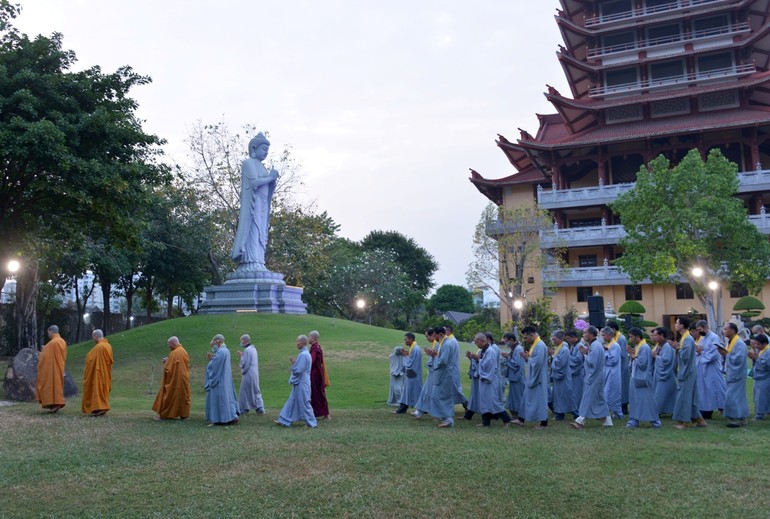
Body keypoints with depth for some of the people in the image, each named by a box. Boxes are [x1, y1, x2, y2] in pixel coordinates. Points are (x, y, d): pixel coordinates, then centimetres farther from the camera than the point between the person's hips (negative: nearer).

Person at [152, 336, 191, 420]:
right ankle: (184, 414, 11)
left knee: (168, 396, 3)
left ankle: (163, 415, 11)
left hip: (174, 380, -8)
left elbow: (168, 368, -19)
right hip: (184, 379, 8)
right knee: (183, 395, 11)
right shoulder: (184, 351, 5)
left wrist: (166, 362, 2)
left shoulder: (174, 353, -19)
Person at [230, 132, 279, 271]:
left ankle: (255, 264, -4)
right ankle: (251, 264, -20)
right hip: (252, 204, -9)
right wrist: (270, 177, -5)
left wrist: (273, 179, 1)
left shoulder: (260, 167, 23)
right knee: (253, 232, -15)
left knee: (259, 234, 1)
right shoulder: (248, 163, -3)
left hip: (261, 206, 9)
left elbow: (266, 189, 19)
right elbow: (254, 182, -18)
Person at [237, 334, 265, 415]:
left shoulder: (247, 350, -18)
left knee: (245, 391, 3)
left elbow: (244, 364, -20)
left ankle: (244, 409, 11)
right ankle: (260, 408, 14)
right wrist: (242, 356, 10)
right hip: (255, 374, 9)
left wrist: (241, 357, -5)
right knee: (256, 391, 14)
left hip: (248, 375, -9)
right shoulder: (253, 348, 11)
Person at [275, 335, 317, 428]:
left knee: (304, 403, 0)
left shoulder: (303, 355, -21)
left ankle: (311, 423, 10)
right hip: (299, 383, 10)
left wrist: (293, 362, -8)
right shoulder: (305, 353, 10)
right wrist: (294, 362, 7)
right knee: (292, 401, 13)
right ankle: (284, 421, 19)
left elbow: (297, 370, -22)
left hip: (301, 383, -10)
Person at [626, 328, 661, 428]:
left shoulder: (645, 348, -16)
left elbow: (642, 363, -22)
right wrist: (632, 354, 0)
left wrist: (633, 356, -10)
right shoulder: (636, 346, 11)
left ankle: (655, 421, 6)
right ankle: (633, 420, 15)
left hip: (642, 379, -9)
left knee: (647, 400, -2)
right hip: (635, 378, 9)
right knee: (635, 400, 10)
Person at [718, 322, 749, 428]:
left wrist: (726, 354, -19)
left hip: (736, 375, -9)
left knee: (732, 397, -8)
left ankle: (738, 419, -1)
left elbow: (738, 359, -25)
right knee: (737, 397, 13)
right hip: (731, 374, 9)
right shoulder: (729, 342, 11)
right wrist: (724, 354, 0)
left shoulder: (740, 344, -17)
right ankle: (741, 418, 19)